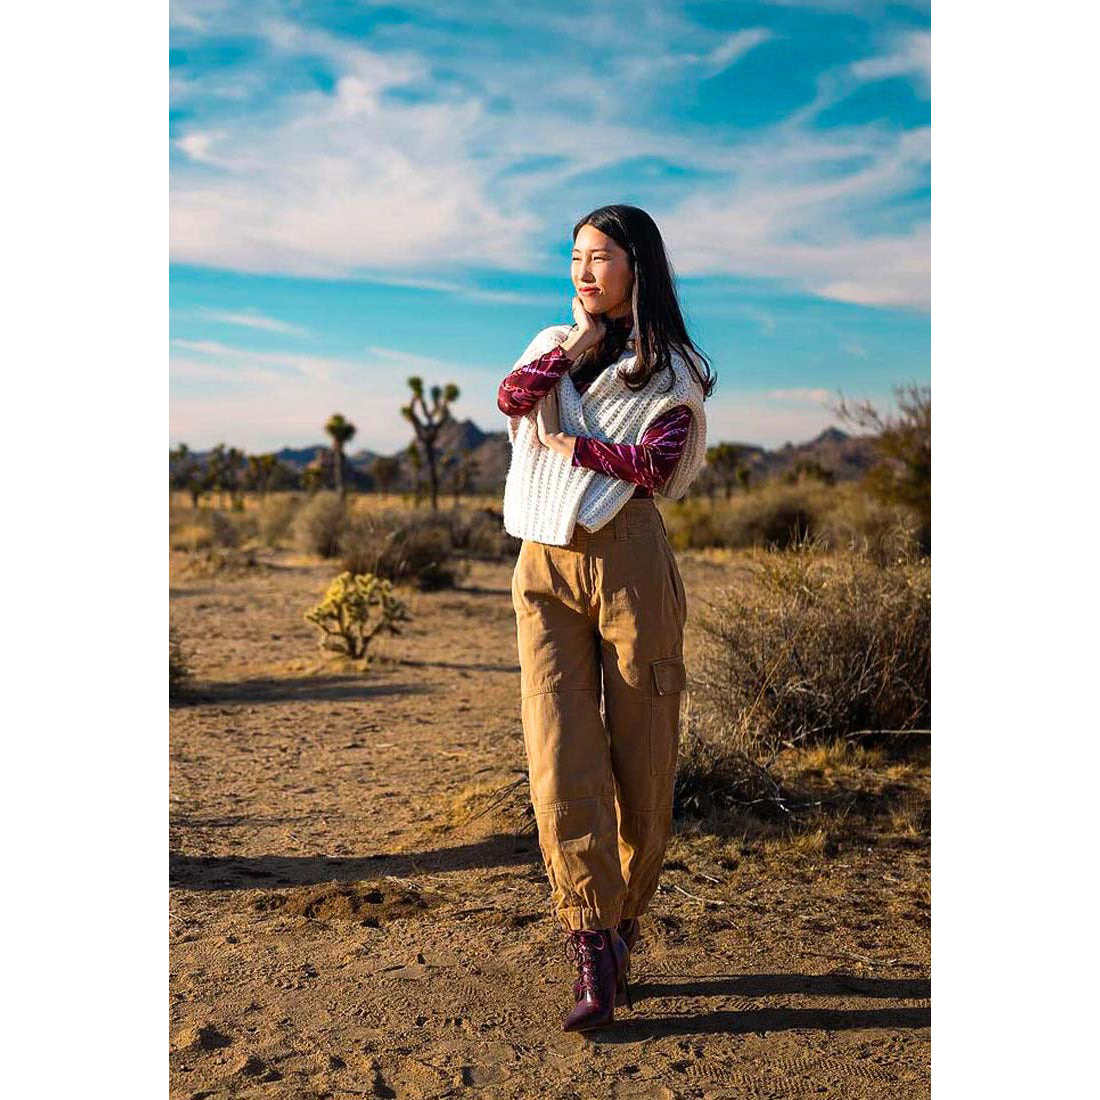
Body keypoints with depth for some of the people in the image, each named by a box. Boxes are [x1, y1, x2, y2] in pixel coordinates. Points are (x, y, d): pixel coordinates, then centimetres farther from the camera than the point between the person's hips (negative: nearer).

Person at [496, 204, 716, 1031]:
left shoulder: (672, 371, 5)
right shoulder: (556, 343, 18)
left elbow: (654, 466, -13)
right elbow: (513, 398, -5)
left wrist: (565, 443, -5)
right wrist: (583, 336, 1)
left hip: (630, 566, -2)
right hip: (546, 571, 3)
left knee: (641, 763, 3)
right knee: (560, 760, -9)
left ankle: (621, 928, 24)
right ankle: (592, 958, -5)